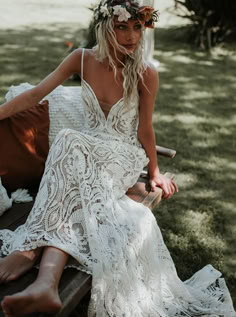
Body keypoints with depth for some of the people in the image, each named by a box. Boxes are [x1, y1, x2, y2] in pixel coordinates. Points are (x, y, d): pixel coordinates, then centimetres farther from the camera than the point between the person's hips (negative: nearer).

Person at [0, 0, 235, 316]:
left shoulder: (145, 74, -11)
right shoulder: (83, 60, -3)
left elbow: (145, 129, -1)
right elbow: (36, 94, -3)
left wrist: (155, 173, 8)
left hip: (124, 155, -3)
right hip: (89, 148, 3)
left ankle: (30, 250, -43)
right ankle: (47, 282, -48)